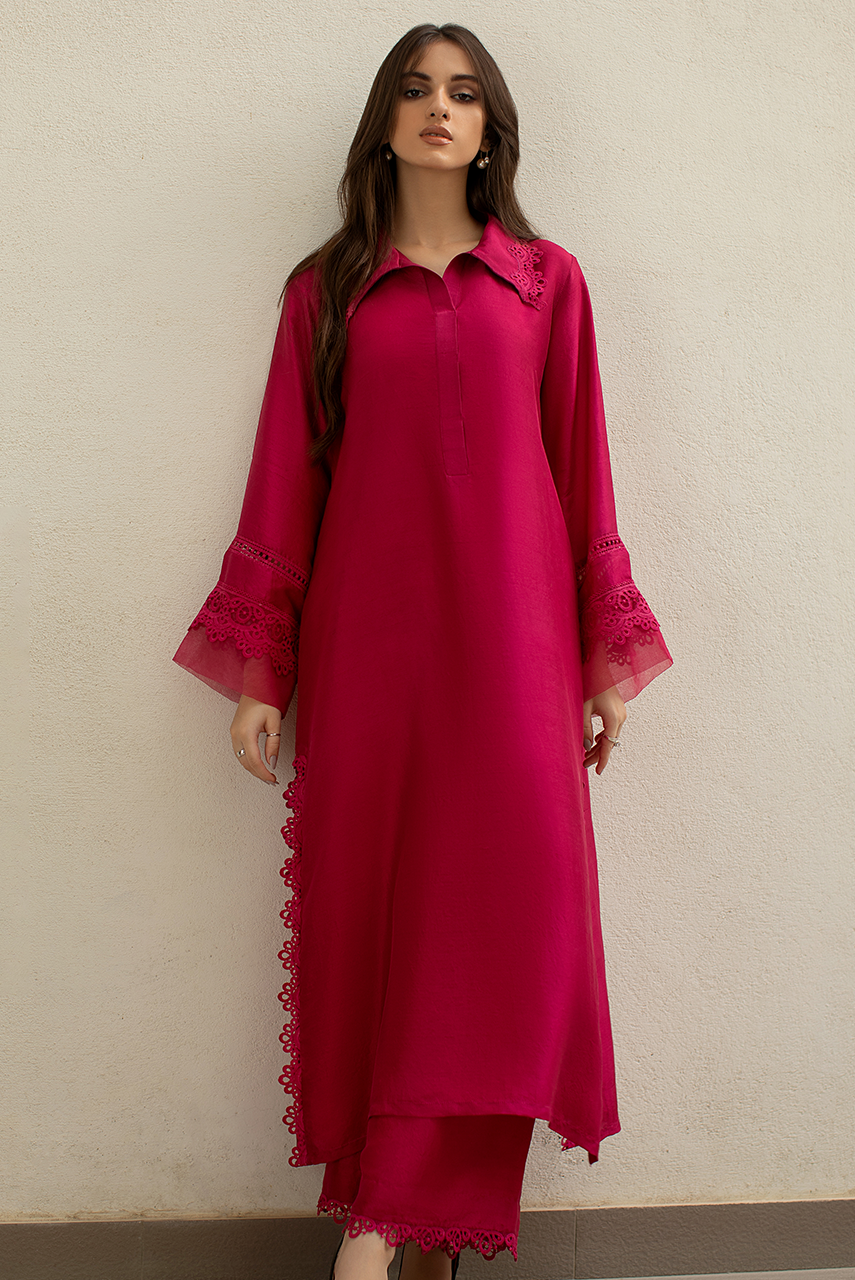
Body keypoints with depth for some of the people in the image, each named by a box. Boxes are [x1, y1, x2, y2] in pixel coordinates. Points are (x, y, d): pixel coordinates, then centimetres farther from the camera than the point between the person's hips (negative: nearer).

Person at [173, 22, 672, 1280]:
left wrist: (610, 658, 5)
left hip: (509, 633, 0)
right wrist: (255, 667, 3)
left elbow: (583, 472, 10)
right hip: (368, 634, 0)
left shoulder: (548, 281, 12)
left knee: (504, 891, -6)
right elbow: (287, 476, 8)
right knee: (371, 908, 0)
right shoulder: (326, 289, 11)